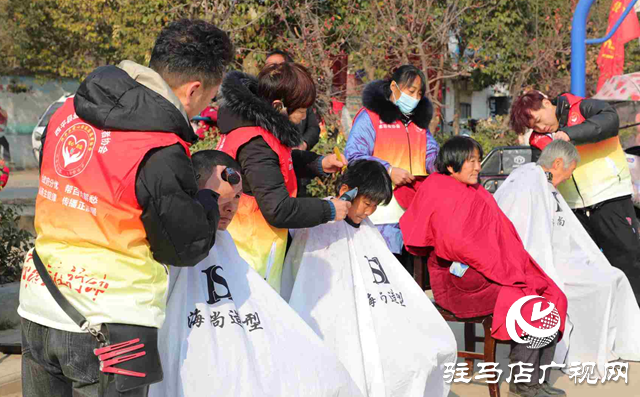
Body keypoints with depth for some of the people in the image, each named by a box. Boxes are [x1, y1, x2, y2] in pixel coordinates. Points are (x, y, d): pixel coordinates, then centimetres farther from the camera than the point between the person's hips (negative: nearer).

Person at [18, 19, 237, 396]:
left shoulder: (70, 111, 3)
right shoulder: (161, 156, -19)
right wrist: (212, 198, 8)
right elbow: (183, 248, -9)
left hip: (38, 309, 7)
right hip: (108, 328, -6)